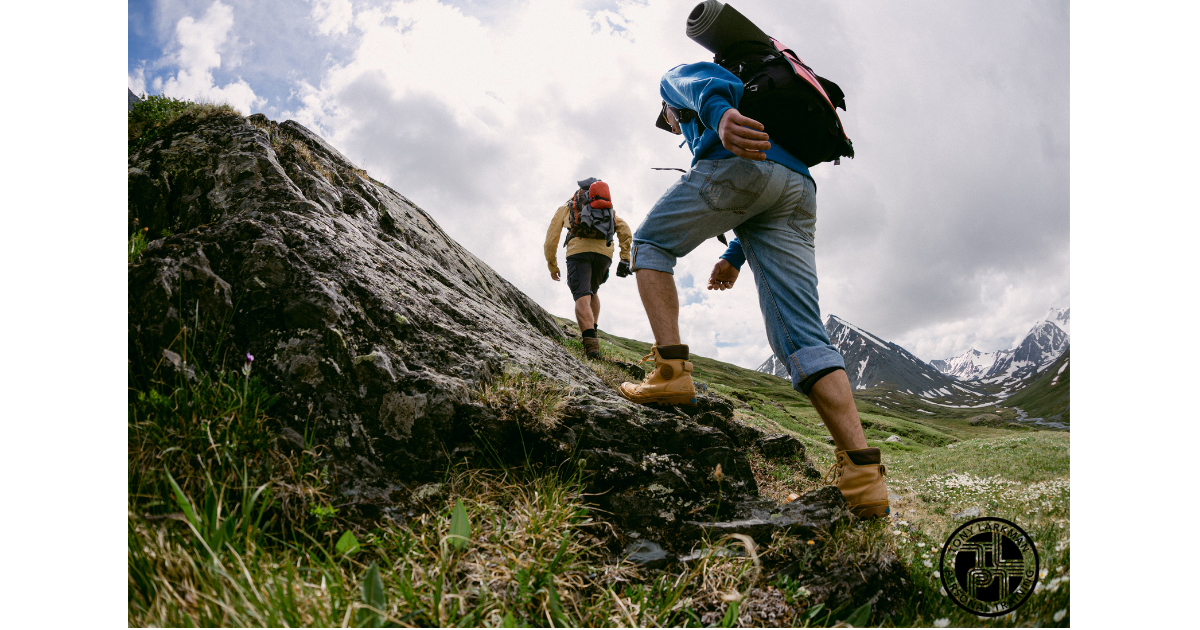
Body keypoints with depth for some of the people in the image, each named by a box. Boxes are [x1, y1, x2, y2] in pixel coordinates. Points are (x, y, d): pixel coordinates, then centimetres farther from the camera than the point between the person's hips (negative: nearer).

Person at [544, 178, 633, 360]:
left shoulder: (565, 208, 28)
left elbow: (551, 239, 19)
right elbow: (625, 230, 15)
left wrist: (552, 266, 28)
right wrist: (625, 259, 13)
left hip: (578, 250, -3)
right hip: (604, 252, 3)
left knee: (582, 298, -16)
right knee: (593, 292, 28)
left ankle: (591, 344, -36)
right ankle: (592, 332, 16)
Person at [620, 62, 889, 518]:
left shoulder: (676, 77, 28)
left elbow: (706, 81, -1)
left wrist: (720, 114, -22)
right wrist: (735, 256, 36)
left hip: (741, 162, -6)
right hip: (799, 189, 7)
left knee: (651, 244, 15)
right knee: (800, 335, -4)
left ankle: (671, 370, -5)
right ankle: (863, 473, -16)